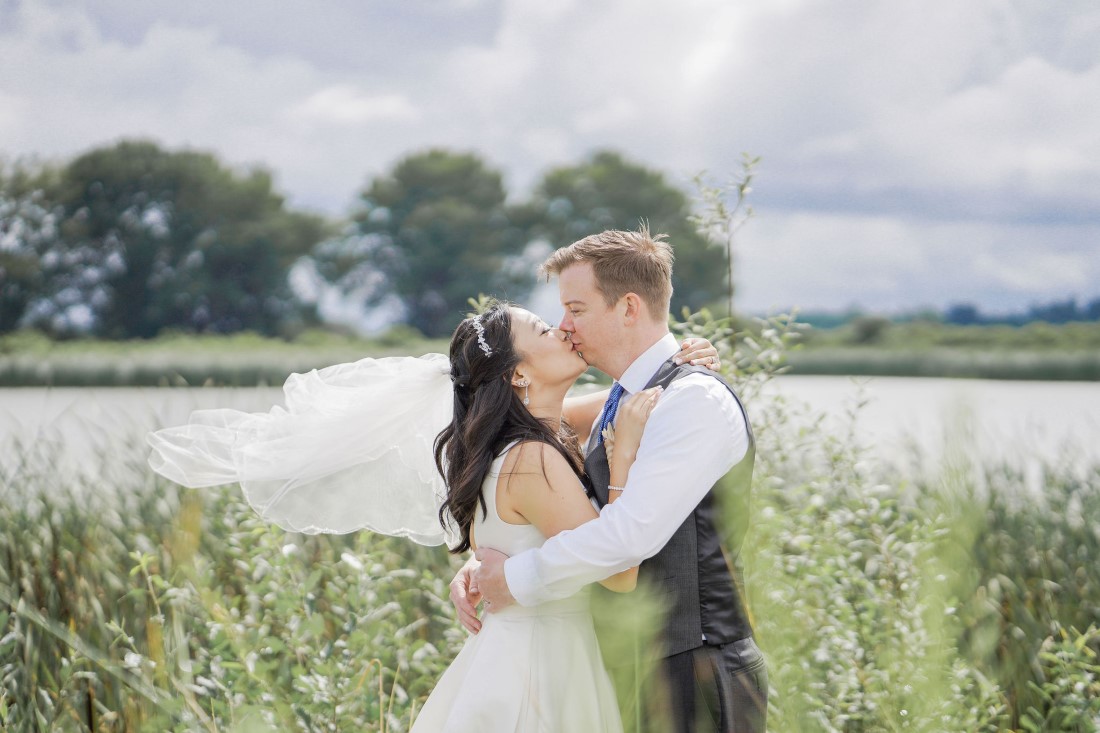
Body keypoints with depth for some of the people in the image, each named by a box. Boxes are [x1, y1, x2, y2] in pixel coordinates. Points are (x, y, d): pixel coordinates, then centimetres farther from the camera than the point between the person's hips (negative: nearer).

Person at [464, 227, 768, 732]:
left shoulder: (695, 399, -15)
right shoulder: (622, 403, 15)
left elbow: (633, 532, -25)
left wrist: (516, 580, -15)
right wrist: (482, 565, 3)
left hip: (696, 682, -9)